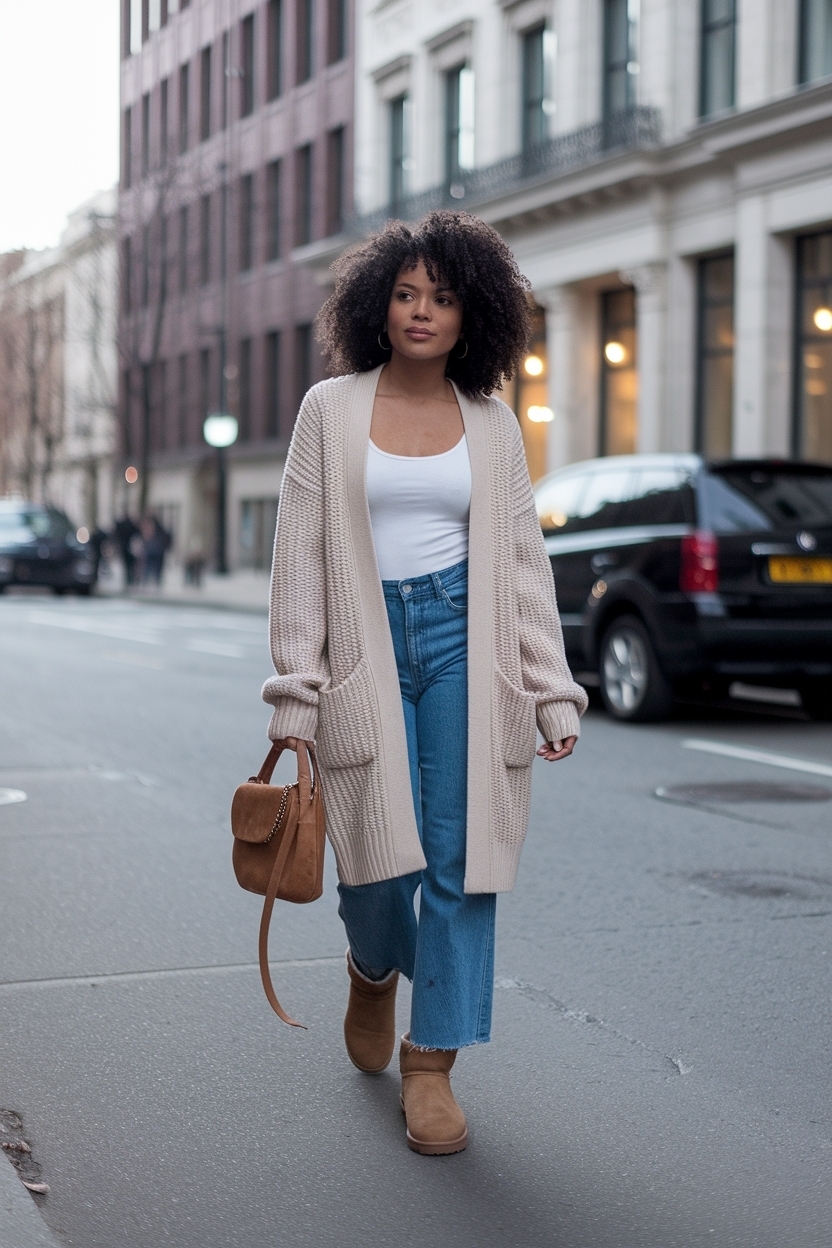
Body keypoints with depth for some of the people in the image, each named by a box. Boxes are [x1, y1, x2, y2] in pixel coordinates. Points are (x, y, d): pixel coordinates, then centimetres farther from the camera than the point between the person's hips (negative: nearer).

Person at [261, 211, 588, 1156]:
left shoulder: (492, 424, 9)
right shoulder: (331, 410, 5)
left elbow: (524, 563, 10)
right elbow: (300, 556, 2)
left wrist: (553, 692, 4)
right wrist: (296, 696, -4)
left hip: (463, 640, 1)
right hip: (365, 647, -1)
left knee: (457, 854, -3)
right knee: (380, 856, -2)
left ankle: (430, 1064, 8)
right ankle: (374, 969, 34)